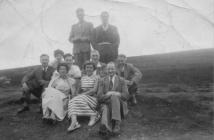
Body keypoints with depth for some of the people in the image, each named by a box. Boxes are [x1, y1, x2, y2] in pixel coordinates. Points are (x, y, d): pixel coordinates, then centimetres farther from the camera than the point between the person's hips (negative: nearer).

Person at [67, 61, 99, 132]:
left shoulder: (95, 78, 4)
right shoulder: (82, 78, 20)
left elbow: (94, 90, -8)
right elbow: (80, 89, 18)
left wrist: (83, 94, -16)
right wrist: (79, 93, -6)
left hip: (92, 97, -4)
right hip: (81, 96, 4)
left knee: (81, 99, -33)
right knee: (72, 101, -26)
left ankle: (93, 116, -18)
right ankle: (74, 122, -43)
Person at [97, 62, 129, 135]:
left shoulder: (121, 80, 10)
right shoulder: (102, 81, 11)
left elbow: (126, 95, -1)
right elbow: (99, 96, 0)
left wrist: (116, 94, -18)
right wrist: (107, 95, -20)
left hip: (119, 105, 0)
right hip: (106, 103, 0)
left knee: (114, 96, -34)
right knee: (106, 109, -36)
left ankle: (117, 123, -40)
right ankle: (105, 126, -63)